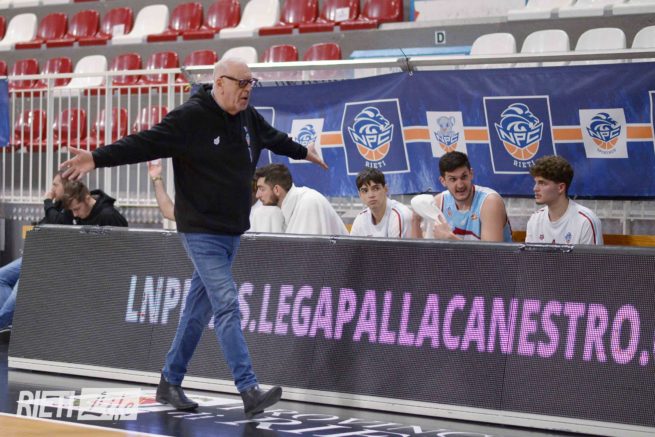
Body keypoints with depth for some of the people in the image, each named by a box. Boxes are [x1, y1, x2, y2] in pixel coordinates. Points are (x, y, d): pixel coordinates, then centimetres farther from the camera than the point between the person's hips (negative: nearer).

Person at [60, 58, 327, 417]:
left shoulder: (248, 117, 9)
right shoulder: (190, 118, -14)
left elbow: (275, 138, 29)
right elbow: (145, 143, -21)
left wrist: (303, 152, 46)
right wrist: (98, 158, -32)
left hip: (232, 231, 8)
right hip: (202, 232, -8)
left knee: (199, 308, 13)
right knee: (226, 305, -14)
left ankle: (170, 383, 24)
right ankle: (250, 392, -16)